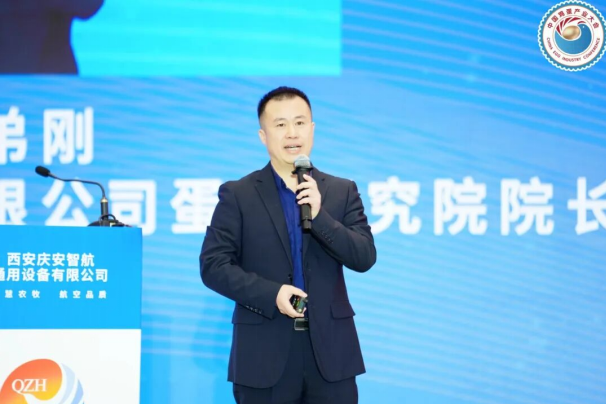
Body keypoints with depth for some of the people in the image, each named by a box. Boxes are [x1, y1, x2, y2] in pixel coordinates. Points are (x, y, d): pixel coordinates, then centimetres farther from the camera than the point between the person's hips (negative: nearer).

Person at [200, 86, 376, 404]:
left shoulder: (343, 191, 9)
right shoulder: (238, 194, 2)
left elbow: (364, 258, 0)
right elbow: (213, 265, -3)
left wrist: (319, 214, -13)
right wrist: (271, 294, -15)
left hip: (330, 350, 2)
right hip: (265, 352, -2)